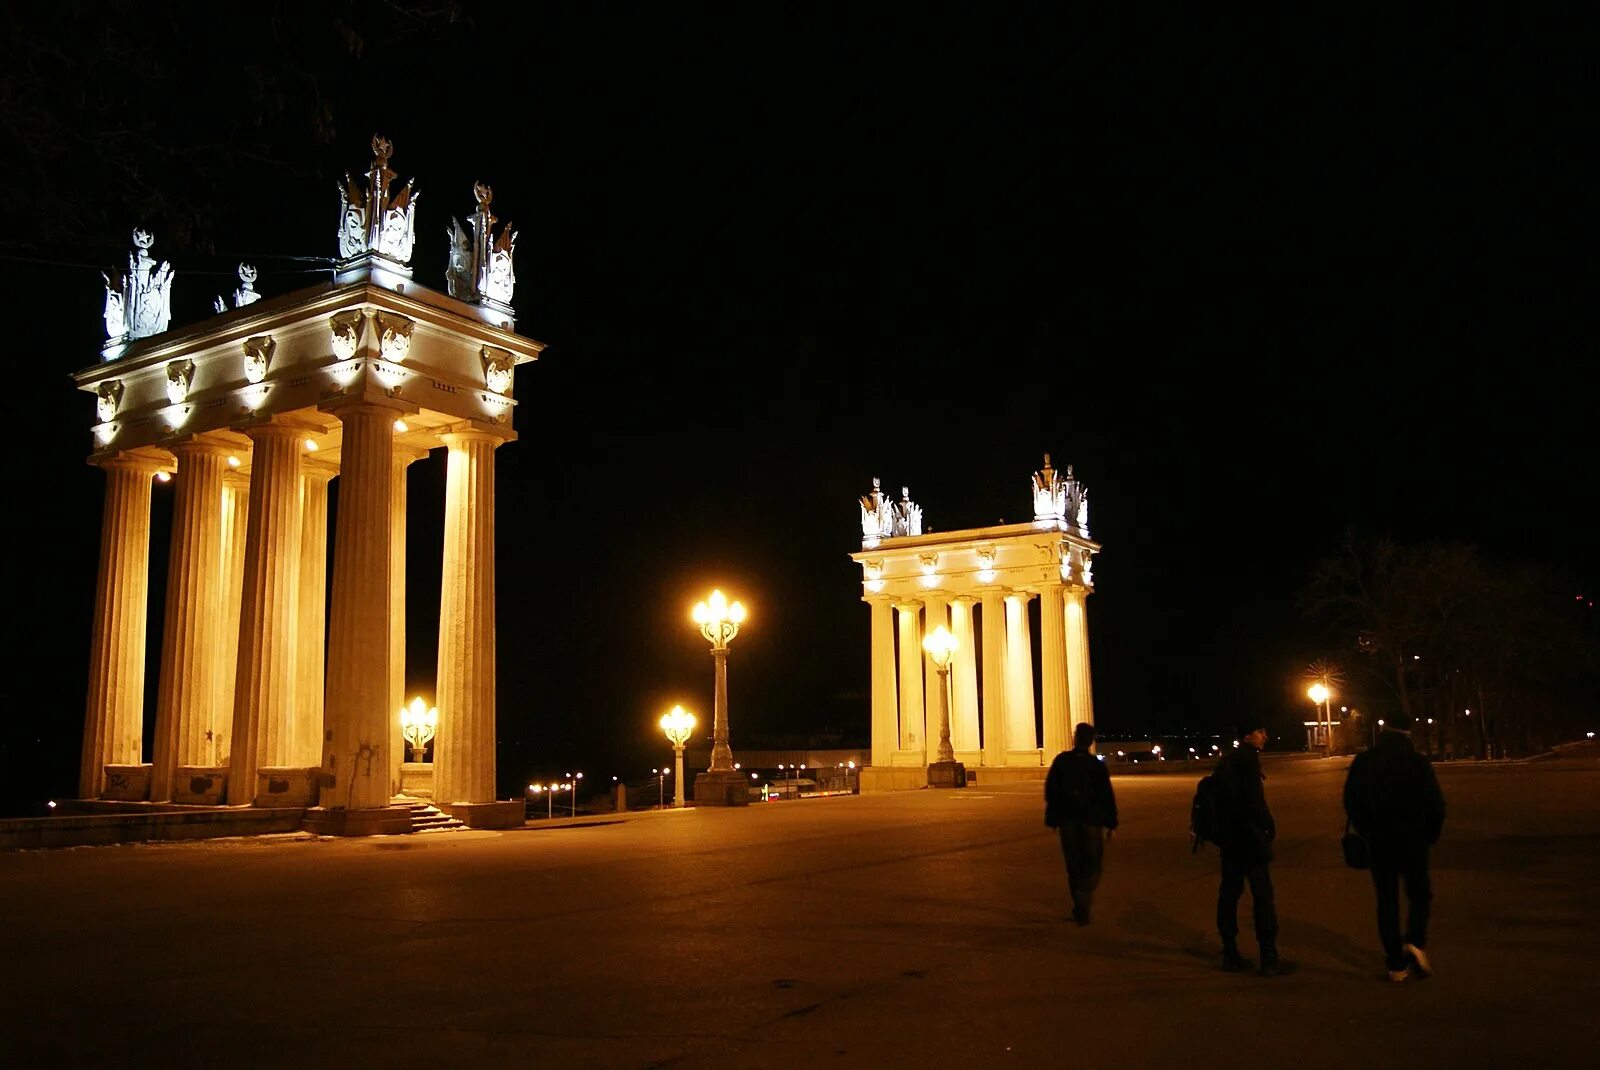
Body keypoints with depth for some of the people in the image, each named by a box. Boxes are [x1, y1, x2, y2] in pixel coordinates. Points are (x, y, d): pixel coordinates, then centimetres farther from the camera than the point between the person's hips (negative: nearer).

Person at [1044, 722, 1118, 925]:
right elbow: (1107, 796, -7)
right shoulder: (1096, 765, -6)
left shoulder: (1061, 761, -1)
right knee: (1094, 863, 7)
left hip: (1067, 820, 2)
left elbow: (1050, 791, 1)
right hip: (1091, 820, -2)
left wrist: (1053, 819, 8)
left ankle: (1080, 908, 13)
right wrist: (1110, 823, 0)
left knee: (1074, 864, 11)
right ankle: (1084, 893, -20)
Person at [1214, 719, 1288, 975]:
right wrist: (1269, 827, -8)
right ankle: (1268, 958, -4)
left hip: (1229, 838, 9)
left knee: (1229, 893, 11)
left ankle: (1230, 954, 17)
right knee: (1262, 895, -5)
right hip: (1249, 837, -9)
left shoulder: (1226, 761, 14)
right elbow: (1253, 801, -19)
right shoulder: (1247, 760, -14)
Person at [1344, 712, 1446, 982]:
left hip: (1378, 842, 2)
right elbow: (1436, 805, -9)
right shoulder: (1419, 763, -8)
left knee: (1387, 901, 9)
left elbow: (1351, 803, 2)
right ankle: (1415, 942, -8)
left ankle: (1396, 965, 9)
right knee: (1420, 894, 16)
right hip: (1413, 841, -1)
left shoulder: (1363, 762, -1)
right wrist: (1430, 836, 6)